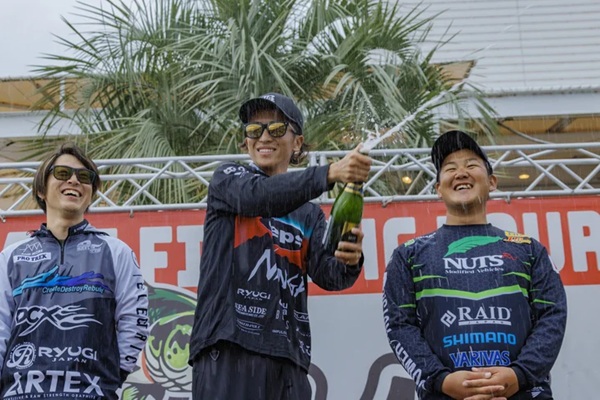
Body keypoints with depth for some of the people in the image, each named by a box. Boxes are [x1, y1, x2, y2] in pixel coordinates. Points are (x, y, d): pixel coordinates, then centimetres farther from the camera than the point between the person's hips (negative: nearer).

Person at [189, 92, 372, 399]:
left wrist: (349, 262, -22)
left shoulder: (310, 214, 19)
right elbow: (260, 196, -12)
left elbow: (325, 273, 3)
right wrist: (329, 173, -27)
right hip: (227, 346, -4)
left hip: (287, 356, 4)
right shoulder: (227, 180, 11)